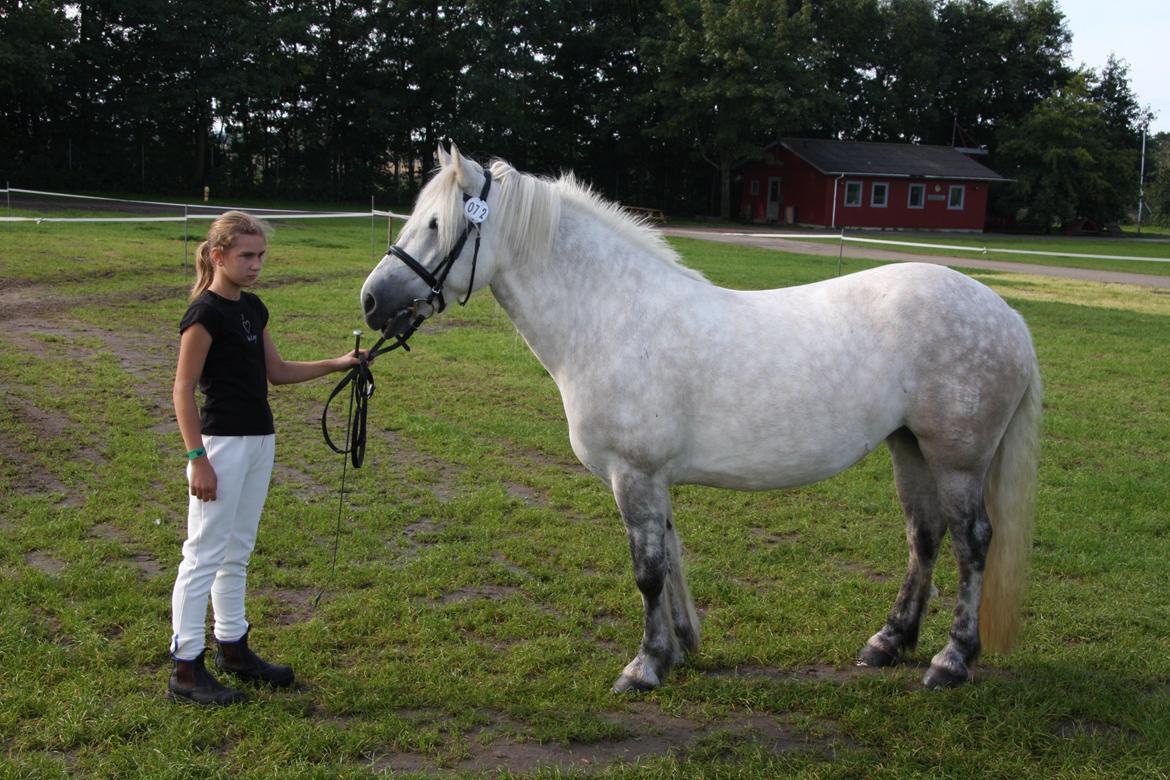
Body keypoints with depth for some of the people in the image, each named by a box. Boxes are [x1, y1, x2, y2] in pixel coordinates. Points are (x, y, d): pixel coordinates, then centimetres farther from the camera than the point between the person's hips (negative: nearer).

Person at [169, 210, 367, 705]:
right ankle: (186, 669, 5)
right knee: (205, 554, -3)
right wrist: (197, 458, -18)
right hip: (222, 442, -8)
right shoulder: (205, 312, -13)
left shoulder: (252, 308, 11)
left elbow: (276, 371, 18)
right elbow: (183, 389, -14)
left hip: (260, 439, 8)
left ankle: (232, 648, 28)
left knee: (237, 552, 17)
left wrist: (336, 364, 8)